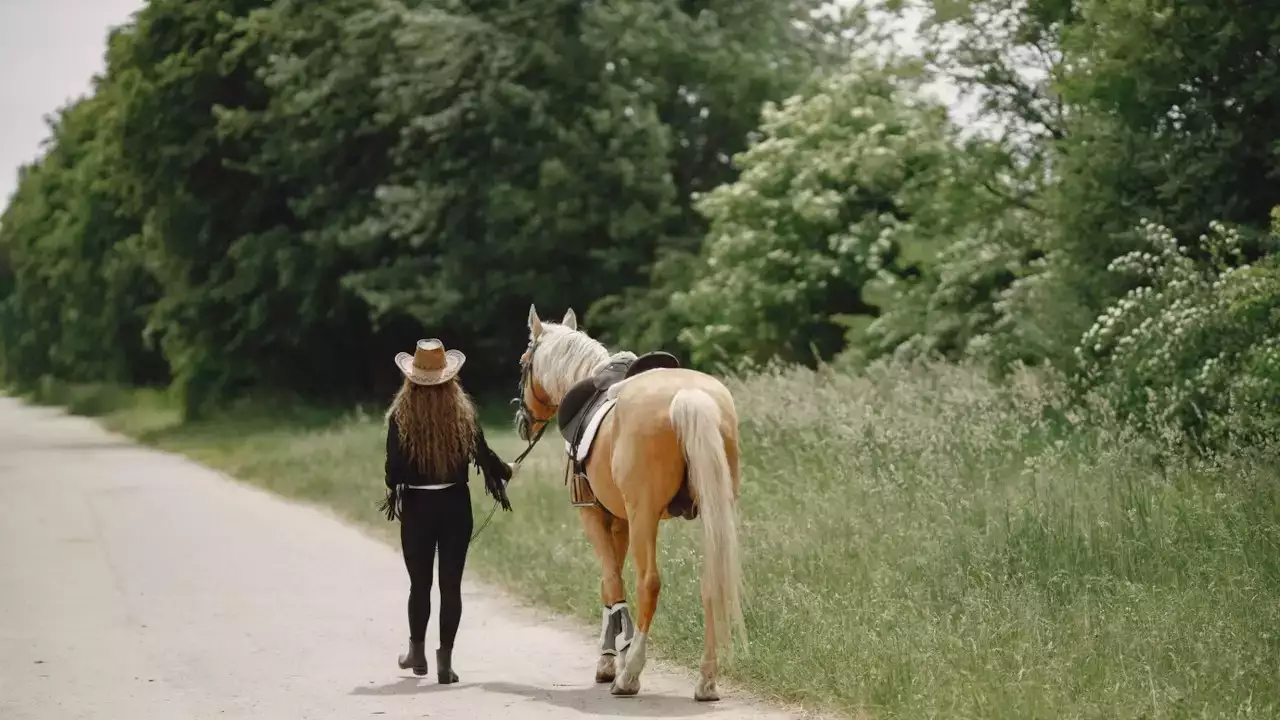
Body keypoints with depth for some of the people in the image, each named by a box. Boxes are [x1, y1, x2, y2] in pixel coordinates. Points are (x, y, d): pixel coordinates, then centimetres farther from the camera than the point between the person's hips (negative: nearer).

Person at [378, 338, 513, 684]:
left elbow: (393, 467, -9)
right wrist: (507, 472, 22)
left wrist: (393, 490, 12)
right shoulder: (463, 413, -4)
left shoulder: (400, 417, -9)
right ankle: (445, 660, 2)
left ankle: (417, 651, 27)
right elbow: (484, 456, 1)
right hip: (455, 504, 0)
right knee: (451, 584, 4)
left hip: (416, 505, 0)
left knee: (419, 583, 15)